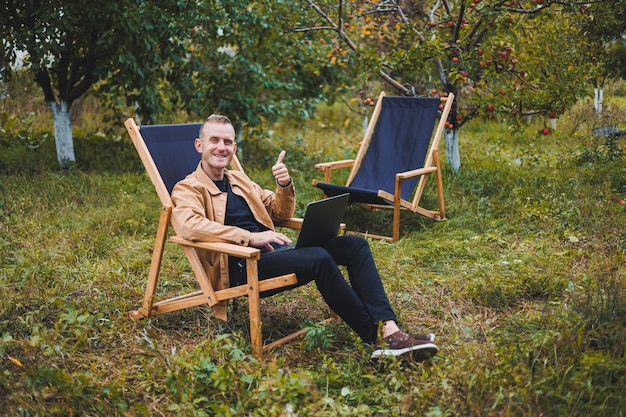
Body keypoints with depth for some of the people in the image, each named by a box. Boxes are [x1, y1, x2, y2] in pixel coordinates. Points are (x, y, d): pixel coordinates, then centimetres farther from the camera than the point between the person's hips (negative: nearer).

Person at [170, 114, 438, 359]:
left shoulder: (239, 180, 25)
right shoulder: (188, 189, 2)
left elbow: (279, 214, 27)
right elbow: (188, 226, -20)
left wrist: (285, 185, 4)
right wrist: (250, 237, -27)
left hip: (271, 250, 8)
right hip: (240, 267, -8)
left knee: (355, 245, -8)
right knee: (319, 258, -32)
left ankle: (388, 328, -24)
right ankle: (375, 336, -23)